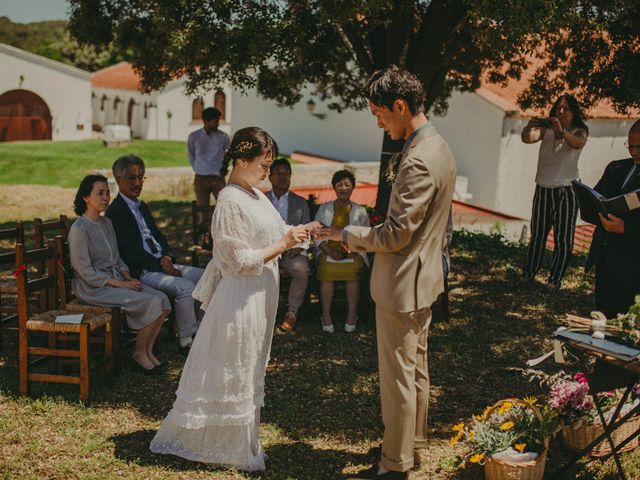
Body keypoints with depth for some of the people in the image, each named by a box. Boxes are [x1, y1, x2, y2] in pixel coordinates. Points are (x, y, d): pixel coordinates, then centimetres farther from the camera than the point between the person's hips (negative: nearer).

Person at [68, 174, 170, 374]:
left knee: (162, 299, -13)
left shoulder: (107, 223, 11)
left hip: (116, 279, 8)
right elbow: (86, 272, -16)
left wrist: (128, 278, 1)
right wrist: (120, 284, -17)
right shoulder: (79, 229, -14)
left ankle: (148, 350, 0)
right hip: (94, 287, -8)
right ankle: (139, 354, -4)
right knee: (151, 303, -22)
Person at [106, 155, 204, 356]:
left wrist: (167, 257, -2)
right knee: (185, 286, -26)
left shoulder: (143, 207, 19)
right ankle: (186, 342, -14)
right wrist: (160, 266, -17)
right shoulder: (115, 211, -10)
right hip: (141, 272, -9)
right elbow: (130, 250, -17)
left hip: (161, 264, 9)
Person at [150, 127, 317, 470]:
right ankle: (233, 447, 18)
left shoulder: (254, 194, 9)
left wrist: (293, 235, 2)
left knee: (248, 369, 18)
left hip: (261, 295, 10)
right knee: (232, 372, 3)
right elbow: (242, 261, -20)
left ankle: (242, 440, 32)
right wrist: (283, 244, -18)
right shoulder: (230, 202, -19)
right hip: (241, 297, -10)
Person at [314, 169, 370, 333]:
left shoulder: (359, 211, 13)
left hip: (353, 252, 0)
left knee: (352, 270, -32)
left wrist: (354, 250, -8)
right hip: (329, 250, 0)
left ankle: (352, 314, -24)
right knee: (327, 269, -31)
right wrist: (329, 251, -9)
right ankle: (326, 314, -24)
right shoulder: (324, 208, 13)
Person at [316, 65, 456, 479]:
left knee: (398, 376, 2)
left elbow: (396, 234, -24)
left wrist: (348, 235, -11)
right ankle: (413, 445, 36)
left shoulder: (418, 162, -25)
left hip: (402, 285, -10)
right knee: (417, 369, 21)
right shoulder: (439, 148, 8)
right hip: (423, 278, 10)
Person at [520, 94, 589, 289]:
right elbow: (527, 138, -15)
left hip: (566, 191, -2)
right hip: (543, 189, 3)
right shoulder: (546, 129, 3)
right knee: (537, 235, 10)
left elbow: (578, 143, -25)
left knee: (563, 238, -2)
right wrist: (529, 127, -37)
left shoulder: (579, 131, -2)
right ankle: (527, 275, 17)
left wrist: (561, 131, -44)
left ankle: (555, 280, 2)